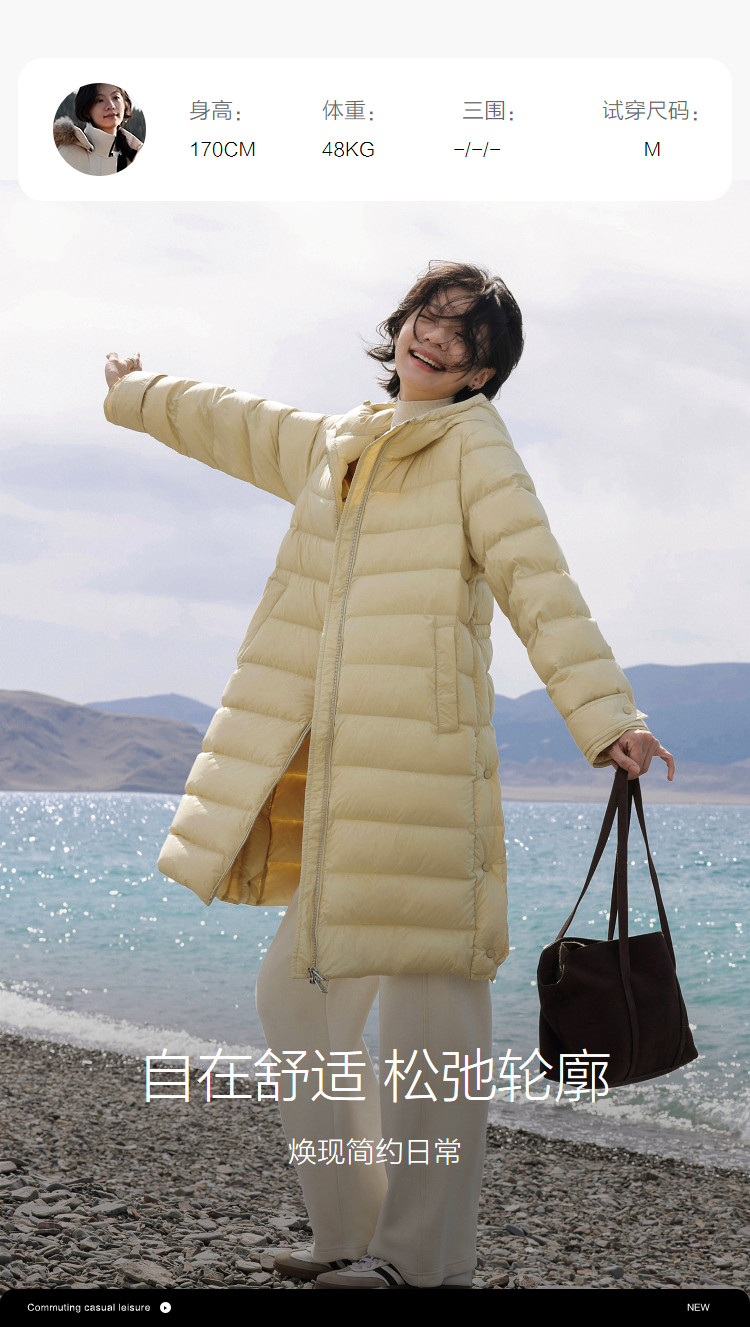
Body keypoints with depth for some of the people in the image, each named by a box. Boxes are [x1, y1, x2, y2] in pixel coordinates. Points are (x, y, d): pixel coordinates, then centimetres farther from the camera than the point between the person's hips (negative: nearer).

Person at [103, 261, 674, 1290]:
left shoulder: (473, 443, 4)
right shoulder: (330, 447, 22)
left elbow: (538, 586, -5)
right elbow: (230, 425, 40)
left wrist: (605, 717, -16)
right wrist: (133, 390, 57)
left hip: (416, 763, -7)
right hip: (324, 774, 7)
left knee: (426, 1000, -7)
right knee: (298, 994, 10)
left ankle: (425, 1260, -1)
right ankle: (353, 1235, 20)